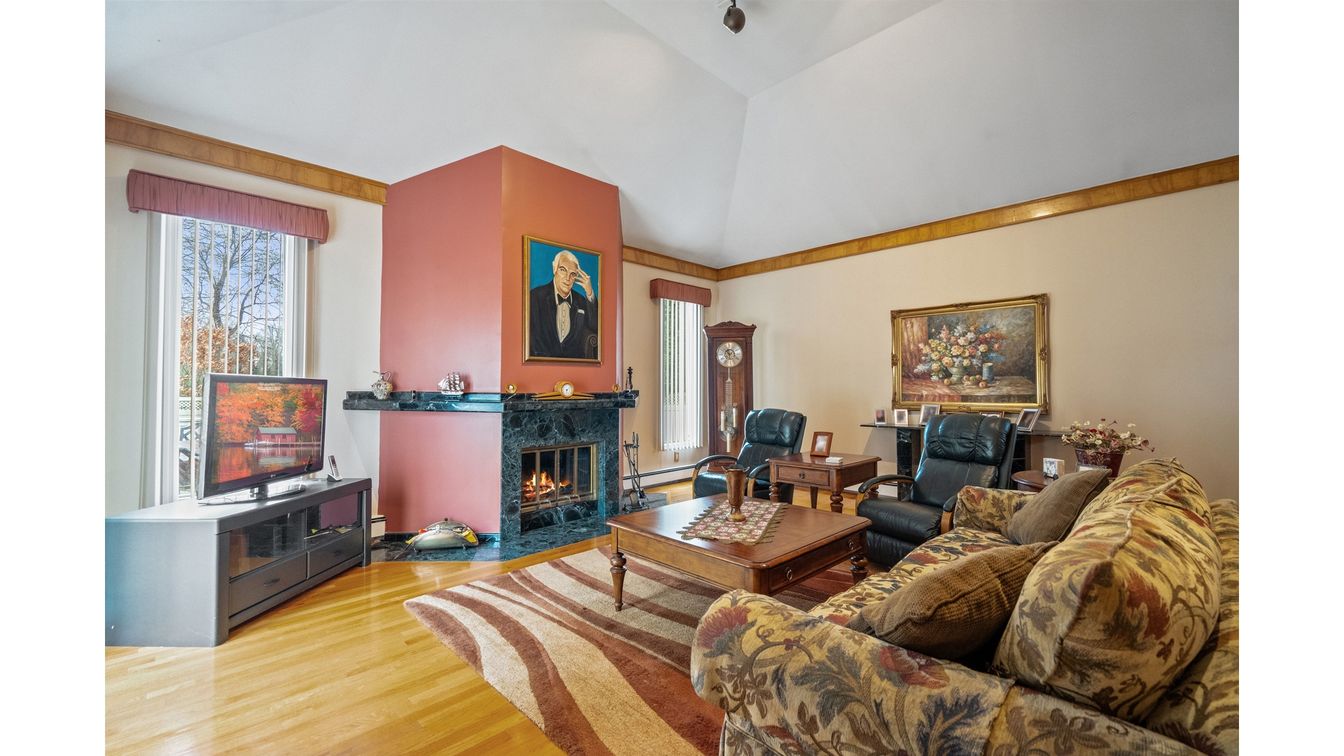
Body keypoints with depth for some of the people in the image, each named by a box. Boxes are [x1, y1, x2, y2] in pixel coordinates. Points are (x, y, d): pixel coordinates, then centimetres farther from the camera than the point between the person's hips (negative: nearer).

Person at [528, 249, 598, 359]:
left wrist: (590, 293, -5)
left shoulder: (581, 301, 14)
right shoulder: (536, 296, 2)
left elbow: (595, 327, 2)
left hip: (575, 361, 3)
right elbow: (534, 337, -3)